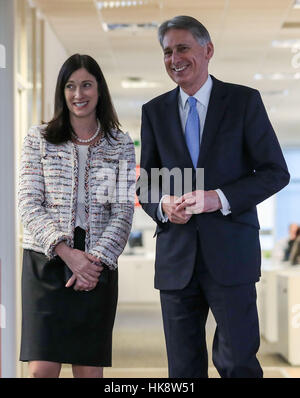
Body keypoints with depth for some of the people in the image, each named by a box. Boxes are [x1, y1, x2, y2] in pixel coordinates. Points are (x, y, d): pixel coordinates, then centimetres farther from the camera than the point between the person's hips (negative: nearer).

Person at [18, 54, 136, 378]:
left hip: (98, 265, 1)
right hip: (45, 262, -1)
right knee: (42, 368, -10)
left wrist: (98, 259, -11)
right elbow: (29, 205, -1)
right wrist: (66, 252, -14)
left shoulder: (120, 145, 9)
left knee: (89, 369, 1)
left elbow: (123, 211, 4)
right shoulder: (39, 139, 7)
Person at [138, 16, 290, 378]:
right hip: (176, 256, 3)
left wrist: (220, 198, -15)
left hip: (229, 253, -3)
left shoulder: (244, 101, 2)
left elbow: (275, 172, -1)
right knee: (183, 366, 8)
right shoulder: (154, 111, 11)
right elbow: (145, 183, 15)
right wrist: (162, 205, -8)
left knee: (237, 361, -4)